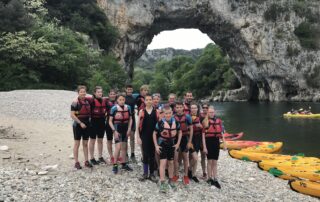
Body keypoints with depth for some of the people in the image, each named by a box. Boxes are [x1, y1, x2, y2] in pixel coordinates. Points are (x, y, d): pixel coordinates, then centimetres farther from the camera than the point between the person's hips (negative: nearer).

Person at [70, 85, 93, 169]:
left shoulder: (87, 101, 7)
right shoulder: (75, 102, -10)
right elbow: (72, 115, -15)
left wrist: (88, 121, 7)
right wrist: (80, 123, -17)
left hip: (86, 124, 6)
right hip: (78, 125, -6)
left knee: (85, 143, 11)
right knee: (77, 143, 2)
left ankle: (86, 161, 19)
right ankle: (76, 162, 9)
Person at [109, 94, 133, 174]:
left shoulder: (128, 108, 1)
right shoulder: (114, 108, -9)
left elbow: (130, 119, 9)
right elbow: (110, 121, -6)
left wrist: (129, 129, 0)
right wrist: (114, 131, -13)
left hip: (125, 129, 4)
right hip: (117, 129, -4)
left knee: (124, 147, 13)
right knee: (118, 147, -12)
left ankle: (124, 164, 25)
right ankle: (115, 165, 1)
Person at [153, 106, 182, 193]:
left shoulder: (175, 122, -5)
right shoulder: (160, 122, -14)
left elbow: (180, 132, 9)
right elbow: (155, 133, -4)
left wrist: (178, 143, 3)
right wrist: (156, 145, -8)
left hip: (172, 144, 4)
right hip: (162, 144, -4)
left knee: (171, 162, 14)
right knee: (163, 162, -10)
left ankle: (171, 180, 31)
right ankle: (162, 183, -5)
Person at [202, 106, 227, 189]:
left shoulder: (219, 121, 5)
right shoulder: (205, 121, -6)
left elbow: (221, 133, 9)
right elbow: (203, 135, -7)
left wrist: (224, 144, 6)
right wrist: (204, 147, -10)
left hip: (216, 142, 3)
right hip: (209, 142, -3)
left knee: (215, 162, 9)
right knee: (210, 161, 5)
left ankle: (215, 179, 15)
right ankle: (210, 178, 18)